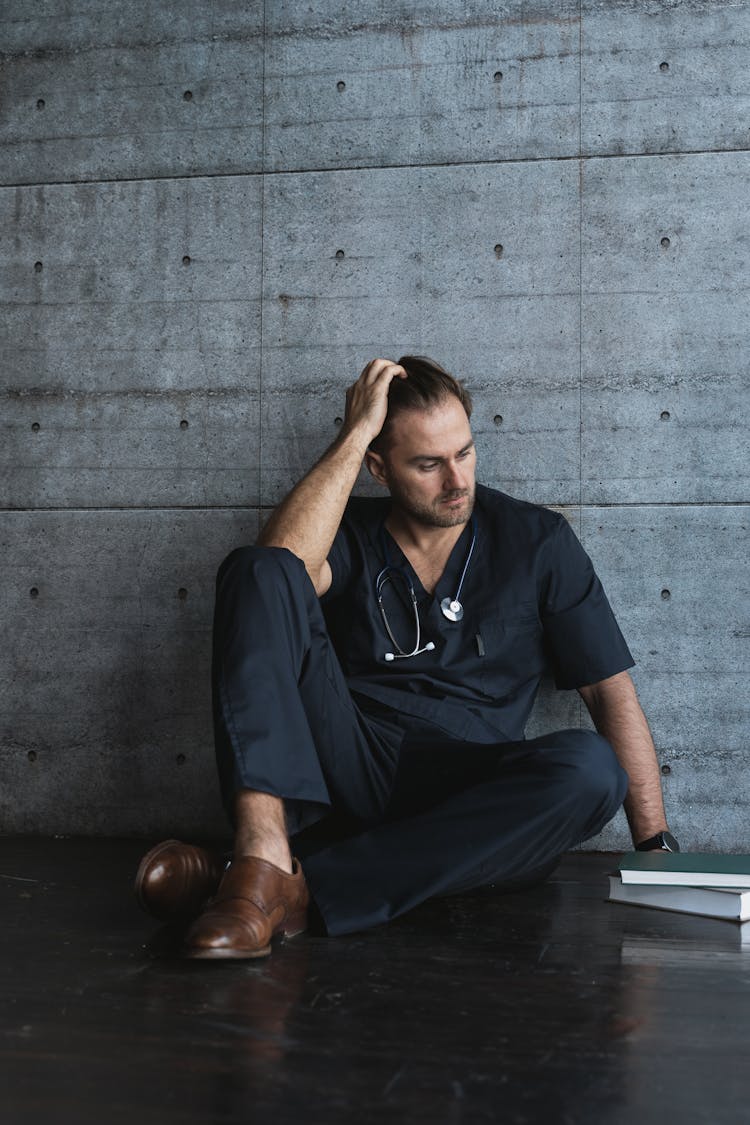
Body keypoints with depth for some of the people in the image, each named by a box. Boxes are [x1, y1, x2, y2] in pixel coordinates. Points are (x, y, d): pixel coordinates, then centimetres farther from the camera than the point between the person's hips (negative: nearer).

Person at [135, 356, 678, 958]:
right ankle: (263, 854, -35)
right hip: (346, 769, 0)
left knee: (590, 766, -32)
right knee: (256, 570, -16)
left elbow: (613, 693, 6)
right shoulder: (349, 535, 10)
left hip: (465, 801, 0)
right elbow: (279, 564, -15)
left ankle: (297, 890, -32)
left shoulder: (537, 541, 8)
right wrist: (354, 432, -9)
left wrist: (657, 844, -3)